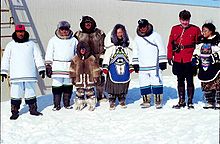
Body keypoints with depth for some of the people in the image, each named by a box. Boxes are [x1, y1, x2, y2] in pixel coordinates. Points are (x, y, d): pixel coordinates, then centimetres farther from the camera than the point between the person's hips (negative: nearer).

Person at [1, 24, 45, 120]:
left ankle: (33, 109, 17)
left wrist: (41, 69, 3)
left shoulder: (31, 44, 11)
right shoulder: (10, 45, 11)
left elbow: (38, 57, 10)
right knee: (16, 94, -2)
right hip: (16, 75, 0)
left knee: (31, 93, 6)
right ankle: (15, 112, 6)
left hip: (30, 74, 1)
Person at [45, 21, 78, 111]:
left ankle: (67, 103, 20)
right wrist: (48, 66, 2)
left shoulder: (74, 40, 9)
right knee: (56, 86, -2)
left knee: (68, 86, 7)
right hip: (57, 68, -1)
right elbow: (49, 55, 8)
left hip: (69, 67, 1)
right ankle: (56, 104, 7)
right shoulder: (53, 40, 7)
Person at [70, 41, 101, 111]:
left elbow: (95, 68, 3)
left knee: (90, 92, 6)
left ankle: (91, 104, 16)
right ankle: (79, 104, 21)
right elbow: (72, 69, 6)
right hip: (79, 79, 1)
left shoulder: (92, 58, -1)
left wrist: (96, 77, 2)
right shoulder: (75, 59, 1)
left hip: (89, 79, -1)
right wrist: (73, 78, 5)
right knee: (79, 92, 8)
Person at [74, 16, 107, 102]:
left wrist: (101, 57, 0)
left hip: (96, 59, 0)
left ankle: (101, 95, 18)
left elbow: (102, 46, 7)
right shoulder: (79, 34, 8)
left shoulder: (99, 33, 7)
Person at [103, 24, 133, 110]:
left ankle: (122, 101, 21)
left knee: (123, 84, 7)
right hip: (113, 67, -2)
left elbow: (130, 55, 14)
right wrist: (105, 66, -4)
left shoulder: (127, 43, 8)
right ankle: (112, 102, 9)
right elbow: (107, 55, 0)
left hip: (124, 68, 3)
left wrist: (131, 66, 11)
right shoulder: (111, 43, -1)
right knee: (112, 84, -1)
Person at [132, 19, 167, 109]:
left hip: (155, 66, -4)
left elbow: (161, 49, -1)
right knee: (144, 85, 6)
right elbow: (135, 52, 18)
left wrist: (163, 62, -5)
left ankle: (158, 101, 5)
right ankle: (146, 101, 16)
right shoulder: (137, 39, 11)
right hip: (142, 67, 4)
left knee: (157, 83, -3)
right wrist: (135, 64, 14)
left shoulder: (155, 35, -2)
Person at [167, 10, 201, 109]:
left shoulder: (195, 29, -1)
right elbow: (170, 43, 11)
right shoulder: (174, 29, 7)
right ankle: (181, 101, 21)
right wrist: (170, 56, 7)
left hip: (189, 60, -3)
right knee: (180, 80, 12)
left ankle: (190, 102, 11)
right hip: (178, 60, 3)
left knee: (189, 81, 2)